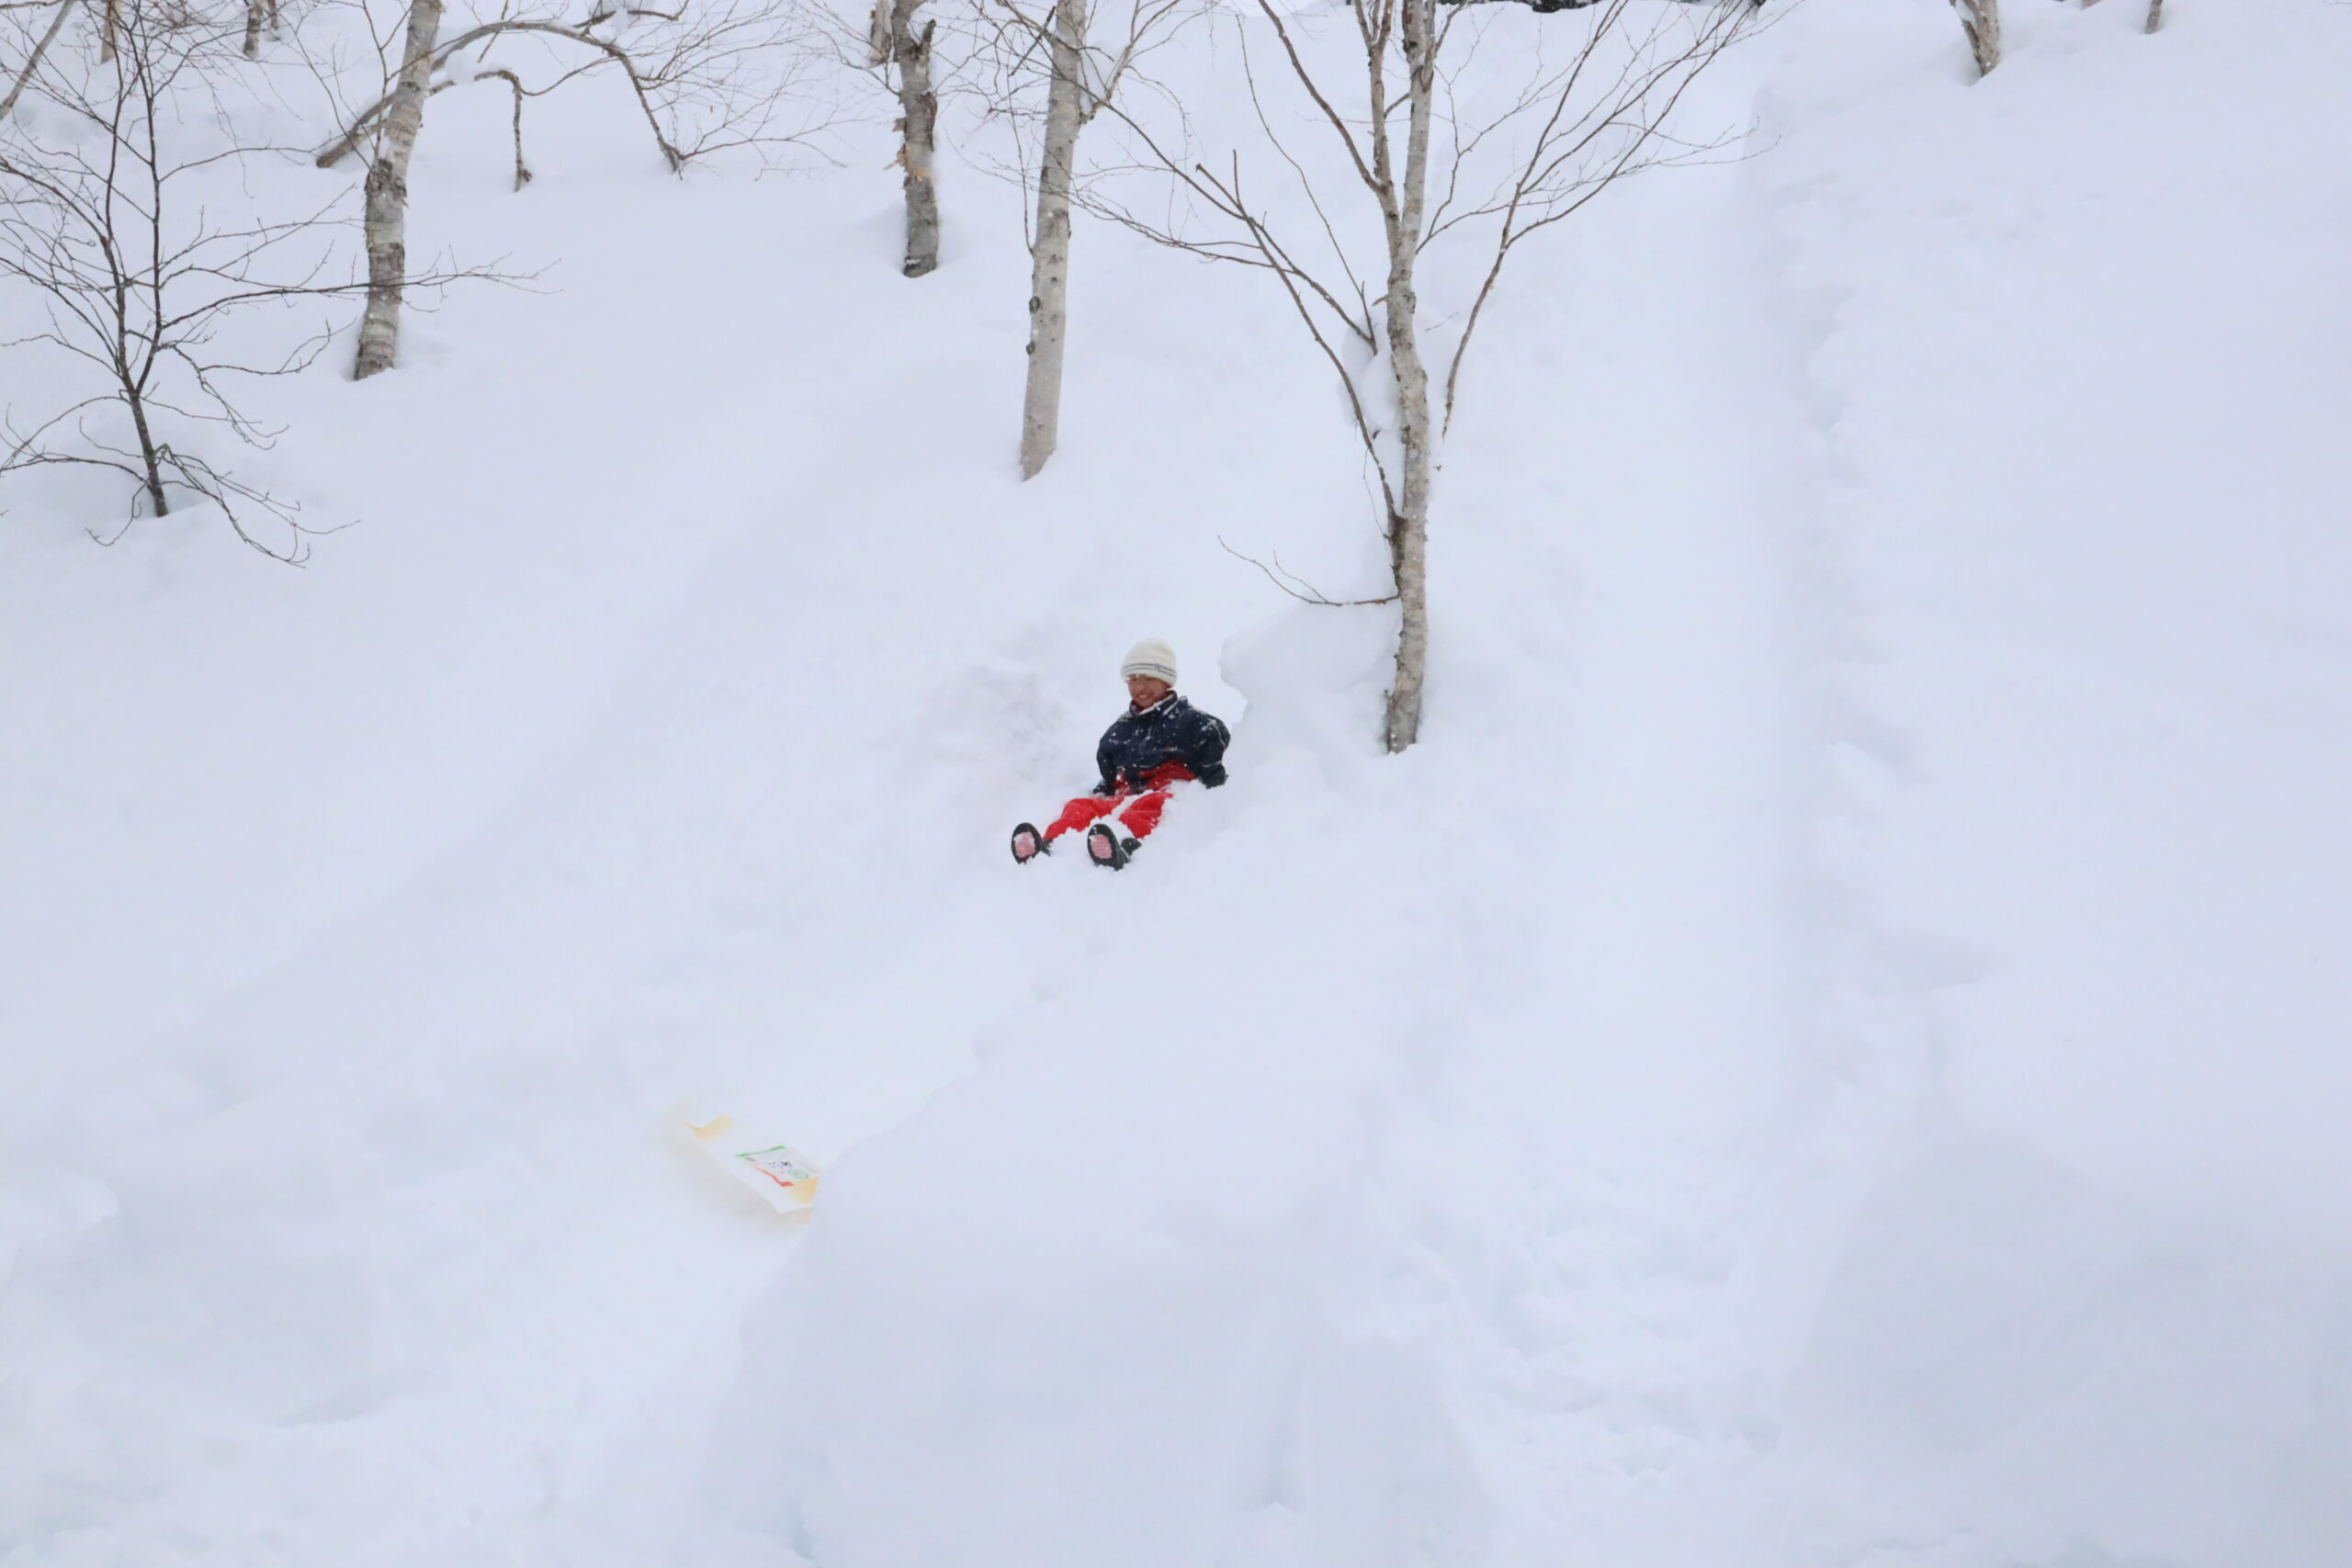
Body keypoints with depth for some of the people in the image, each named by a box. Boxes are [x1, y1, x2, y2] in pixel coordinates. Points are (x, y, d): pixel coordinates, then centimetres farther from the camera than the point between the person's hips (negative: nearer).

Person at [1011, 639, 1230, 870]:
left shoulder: (1189, 721, 13)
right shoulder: (1120, 730, 30)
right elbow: (1108, 775, 34)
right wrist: (1100, 793, 13)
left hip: (1173, 797, -5)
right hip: (1126, 797, 5)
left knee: (1149, 805, -41)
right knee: (1081, 806, -24)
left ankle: (1122, 845, -75)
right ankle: (1050, 844, -56)